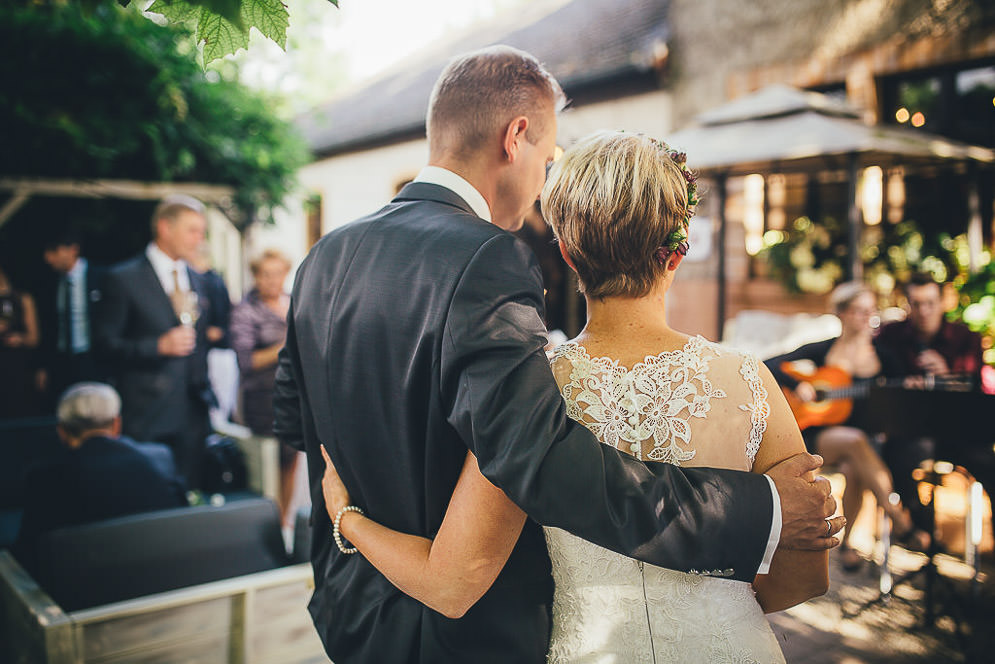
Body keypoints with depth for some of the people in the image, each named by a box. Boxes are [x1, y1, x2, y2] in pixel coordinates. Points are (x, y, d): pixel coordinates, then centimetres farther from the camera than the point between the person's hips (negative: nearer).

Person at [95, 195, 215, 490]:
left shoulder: (196, 280, 14)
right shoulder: (124, 279, -5)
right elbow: (106, 345, -7)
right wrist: (159, 346, -19)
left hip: (192, 410, 5)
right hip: (146, 414, -5)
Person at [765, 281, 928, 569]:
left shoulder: (882, 356, 9)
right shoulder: (822, 351, 3)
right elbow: (770, 365, -1)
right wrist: (798, 385, -16)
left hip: (866, 435, 2)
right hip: (817, 435, -2)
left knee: (855, 469, -33)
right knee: (854, 440, -36)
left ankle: (845, 542, -10)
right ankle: (901, 523, -35)